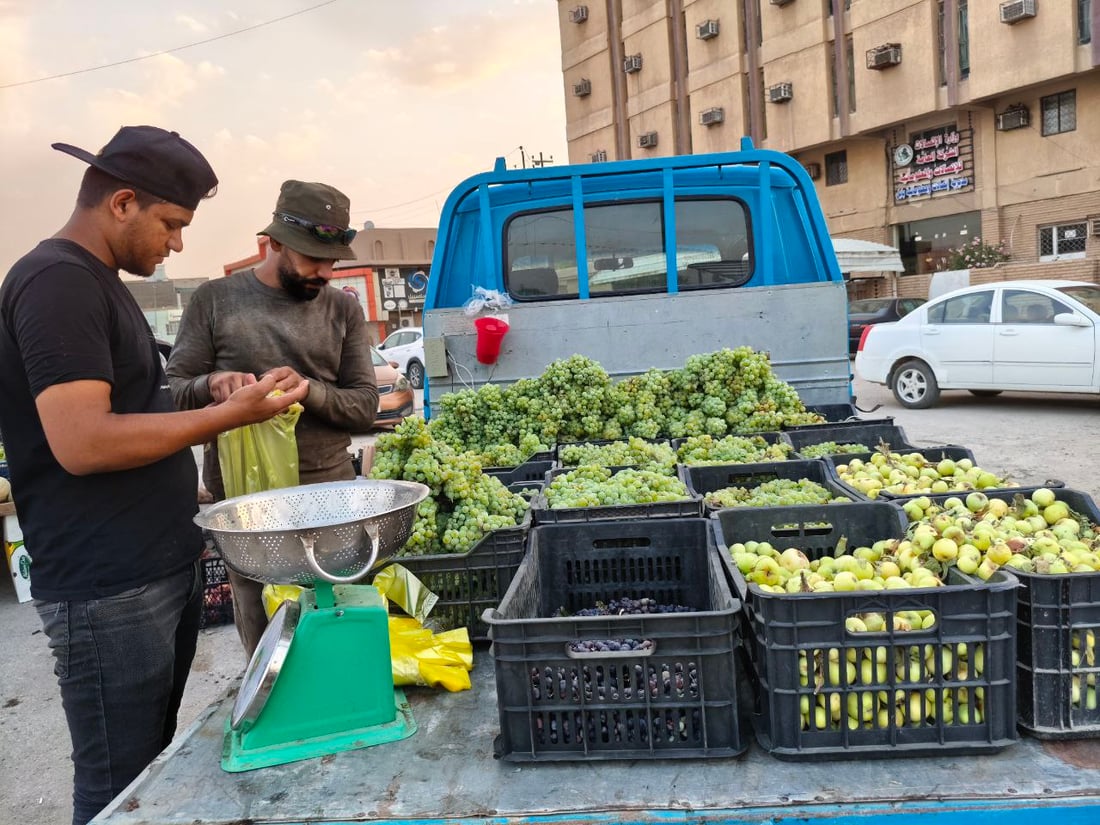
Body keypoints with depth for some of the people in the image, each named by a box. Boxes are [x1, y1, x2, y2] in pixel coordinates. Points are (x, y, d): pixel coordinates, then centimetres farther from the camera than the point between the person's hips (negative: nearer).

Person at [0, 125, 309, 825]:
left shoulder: (101, 282, 16)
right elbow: (81, 443, -24)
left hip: (165, 569, 9)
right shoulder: (57, 282, -15)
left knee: (157, 769, 19)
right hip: (109, 590, -9)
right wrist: (228, 414, -19)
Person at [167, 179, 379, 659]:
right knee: (263, 647, 7)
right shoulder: (216, 300, 2)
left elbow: (365, 407, 2)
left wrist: (309, 390, -17)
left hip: (329, 491, 1)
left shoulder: (343, 310, 6)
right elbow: (173, 389, 3)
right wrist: (211, 384, -20)